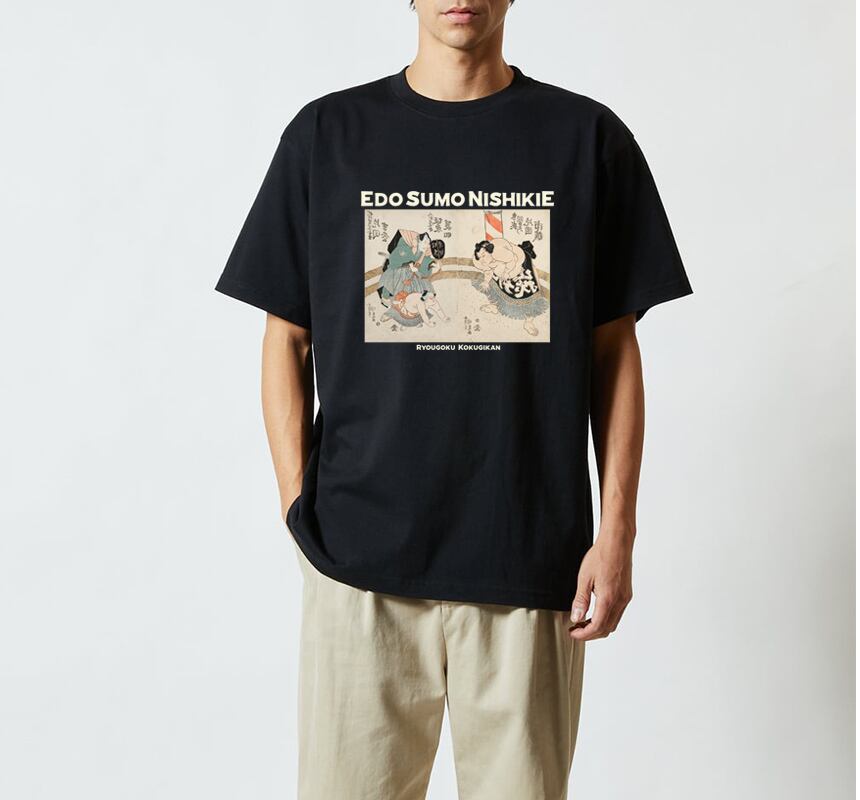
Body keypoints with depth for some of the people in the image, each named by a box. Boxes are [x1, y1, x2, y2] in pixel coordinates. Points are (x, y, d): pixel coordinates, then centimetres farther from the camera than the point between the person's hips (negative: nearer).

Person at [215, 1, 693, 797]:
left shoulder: (588, 137, 4)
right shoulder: (328, 134, 4)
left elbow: (614, 350, 5)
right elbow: (287, 339, 7)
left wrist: (617, 534, 0)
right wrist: (299, 511, -1)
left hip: (530, 560, 0)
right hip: (361, 553, 0)